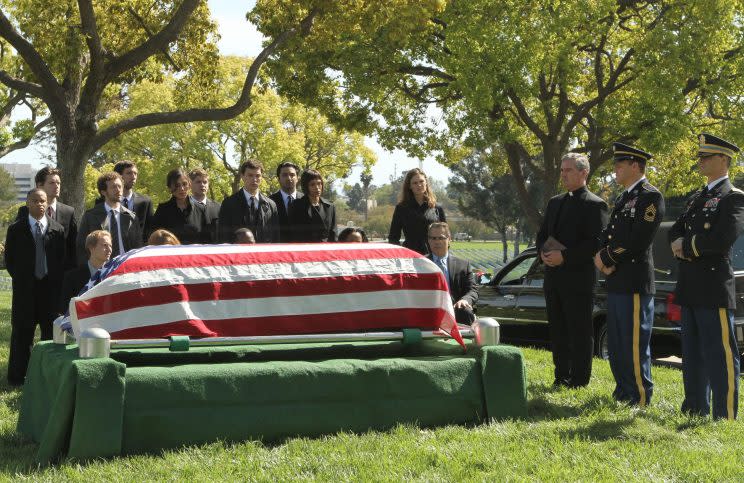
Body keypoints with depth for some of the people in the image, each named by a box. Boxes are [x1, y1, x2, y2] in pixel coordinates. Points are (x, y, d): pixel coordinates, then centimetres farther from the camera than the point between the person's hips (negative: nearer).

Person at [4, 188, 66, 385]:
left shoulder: (58, 230, 4)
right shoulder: (15, 229, 1)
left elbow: (62, 260, 6)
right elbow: (9, 259, 5)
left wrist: (55, 282, -2)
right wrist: (20, 279, 1)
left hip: (50, 287, 1)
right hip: (25, 289, -1)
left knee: (51, 332, 4)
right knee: (22, 332, 2)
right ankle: (18, 375, 8)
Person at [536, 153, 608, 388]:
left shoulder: (595, 205, -7)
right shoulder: (554, 202, 17)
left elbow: (596, 243, -15)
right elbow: (542, 234, 20)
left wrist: (564, 257, -19)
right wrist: (543, 252, -2)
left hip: (578, 278, -7)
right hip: (553, 278, 8)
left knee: (579, 332, -2)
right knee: (557, 331, 12)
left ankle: (579, 380, 4)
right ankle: (561, 377, 21)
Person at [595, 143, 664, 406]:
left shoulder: (650, 197, -10)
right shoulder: (623, 199, 19)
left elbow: (639, 240, -19)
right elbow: (609, 234, 18)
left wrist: (608, 259, -12)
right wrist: (601, 255, -2)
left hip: (635, 283, -9)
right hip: (616, 282, 9)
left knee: (634, 343, -6)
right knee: (616, 343, 15)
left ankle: (640, 399, 1)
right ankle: (623, 392, 25)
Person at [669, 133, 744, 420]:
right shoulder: (697, 198, 20)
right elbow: (677, 229, 18)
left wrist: (687, 245, -9)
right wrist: (680, 244, -5)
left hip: (714, 288, -9)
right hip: (690, 288, 9)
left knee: (721, 355, -6)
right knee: (692, 354, 14)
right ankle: (695, 411, 23)